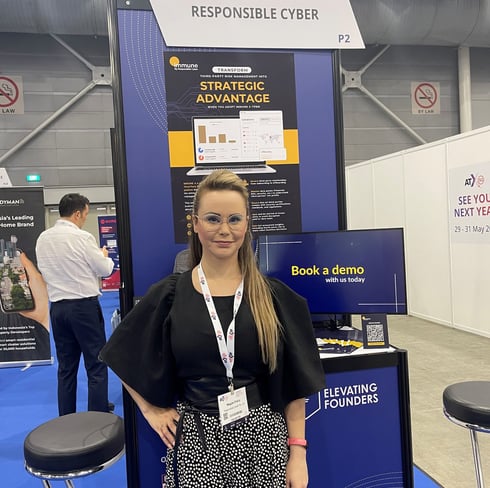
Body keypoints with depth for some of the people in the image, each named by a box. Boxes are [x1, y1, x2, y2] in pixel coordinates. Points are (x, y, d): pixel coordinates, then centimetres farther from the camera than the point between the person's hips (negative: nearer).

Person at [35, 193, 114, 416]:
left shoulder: (42, 239, 4)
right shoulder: (82, 237, -13)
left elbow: (43, 270, 14)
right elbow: (104, 269, -6)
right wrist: (105, 256, 15)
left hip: (57, 307, 6)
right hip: (84, 306, -6)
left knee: (66, 368, 14)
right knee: (96, 366, 3)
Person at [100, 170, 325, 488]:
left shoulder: (273, 296, -3)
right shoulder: (169, 295, -3)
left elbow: (294, 384, -1)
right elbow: (124, 357, 8)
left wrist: (297, 452, -3)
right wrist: (151, 410, 3)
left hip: (262, 436, 1)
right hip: (195, 439, 0)